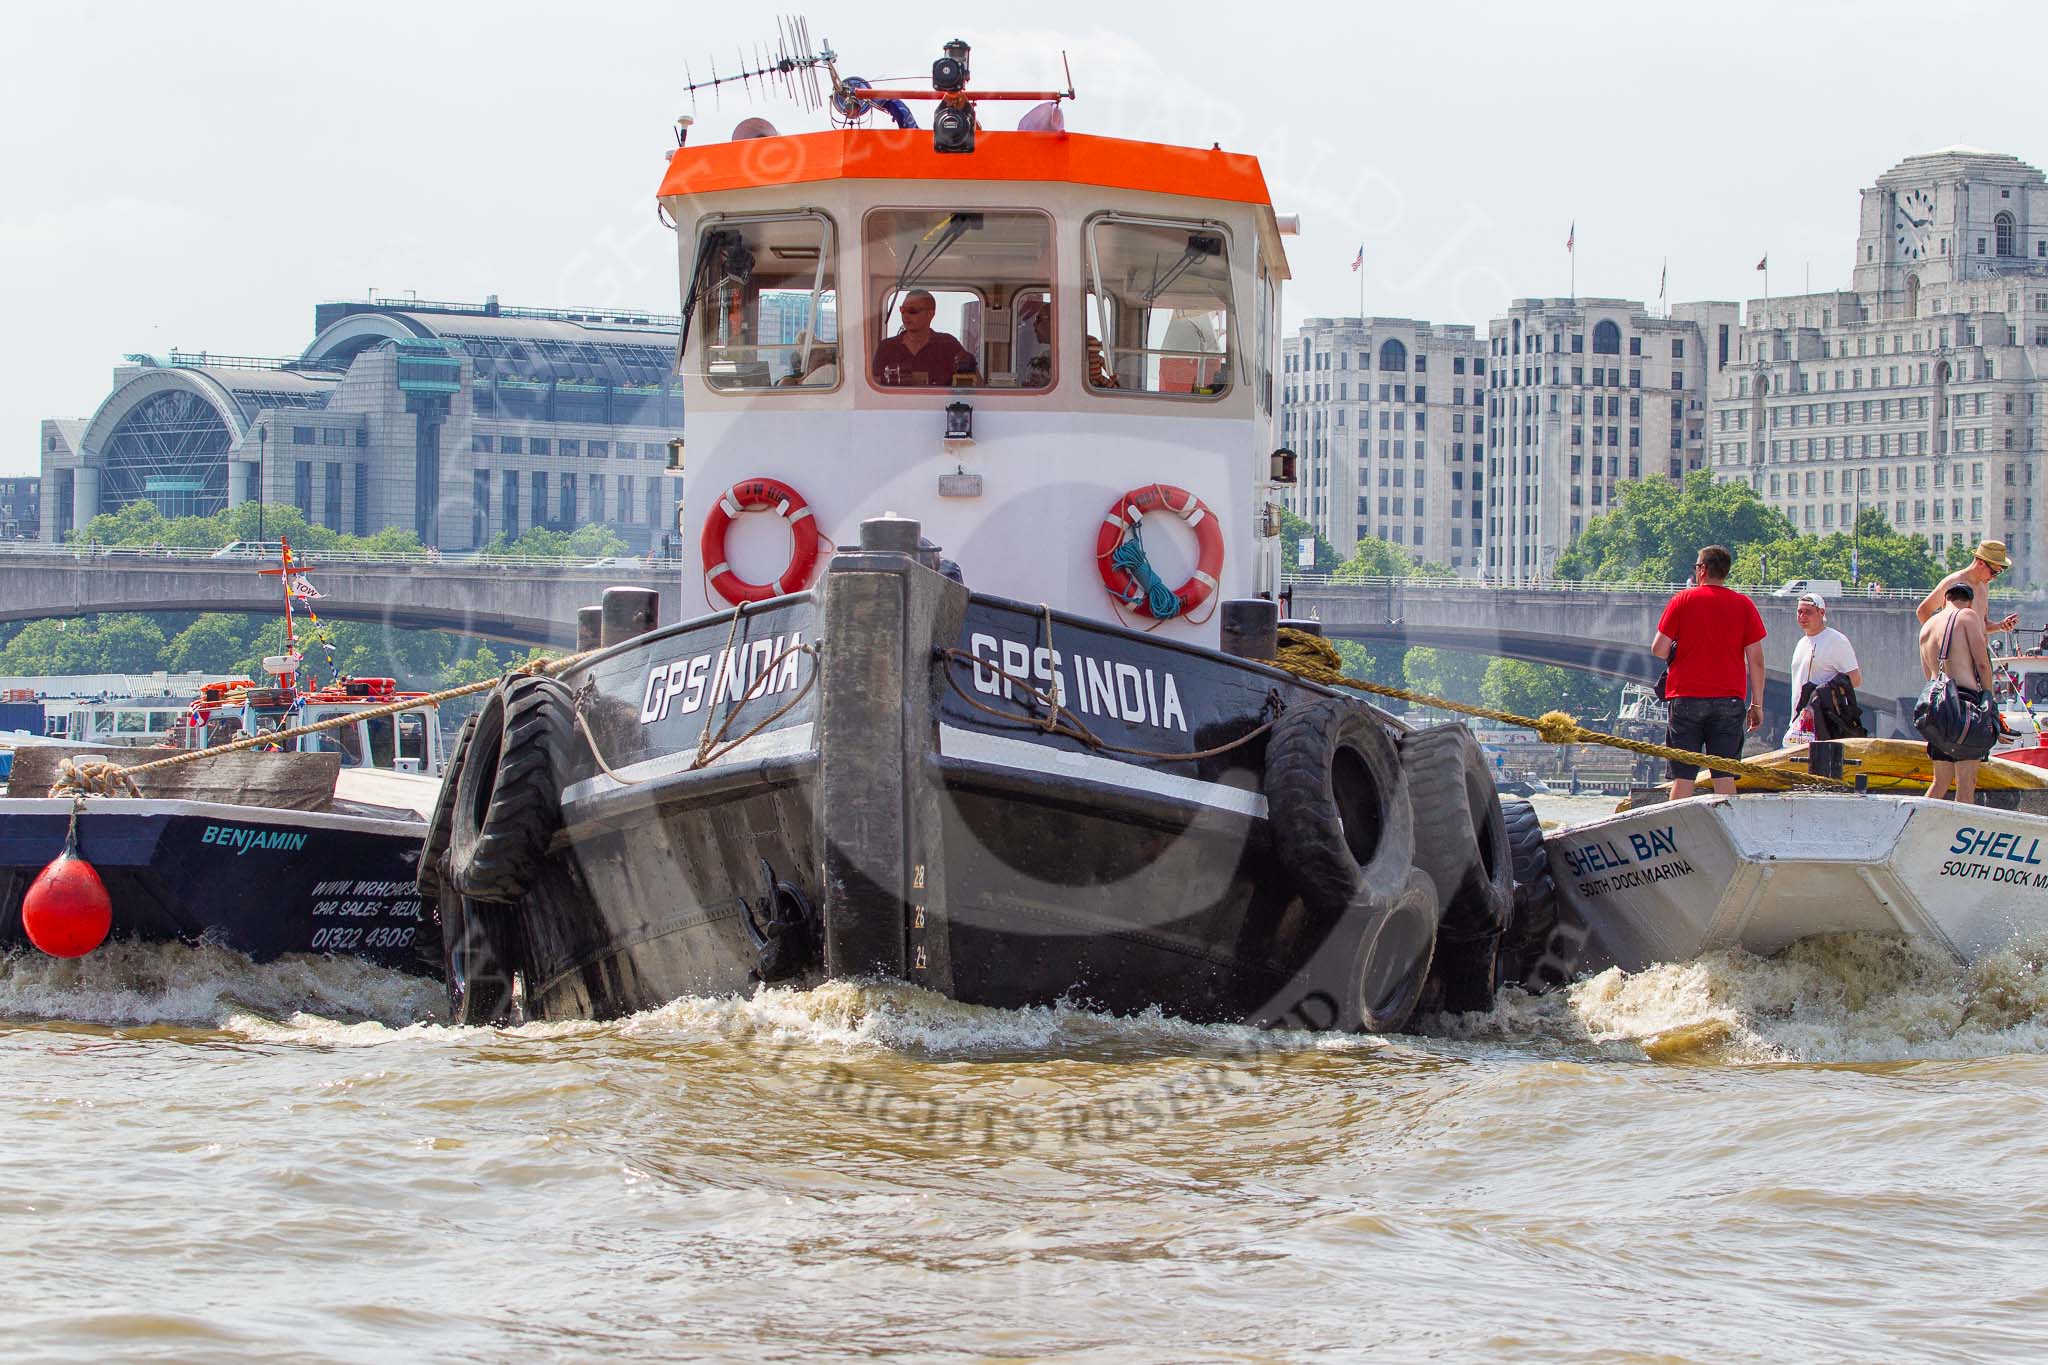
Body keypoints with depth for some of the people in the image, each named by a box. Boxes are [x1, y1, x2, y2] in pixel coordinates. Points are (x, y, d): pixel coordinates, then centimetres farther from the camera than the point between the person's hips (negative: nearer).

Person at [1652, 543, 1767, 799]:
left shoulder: (1682, 600, 0)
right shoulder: (1744, 605, 3)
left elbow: (1659, 649, -4)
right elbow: (1756, 658, 1)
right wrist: (1757, 704, 7)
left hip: (1686, 698, -1)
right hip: (1729, 700, 1)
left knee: (1683, 777, 1)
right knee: (1725, 777, 2)